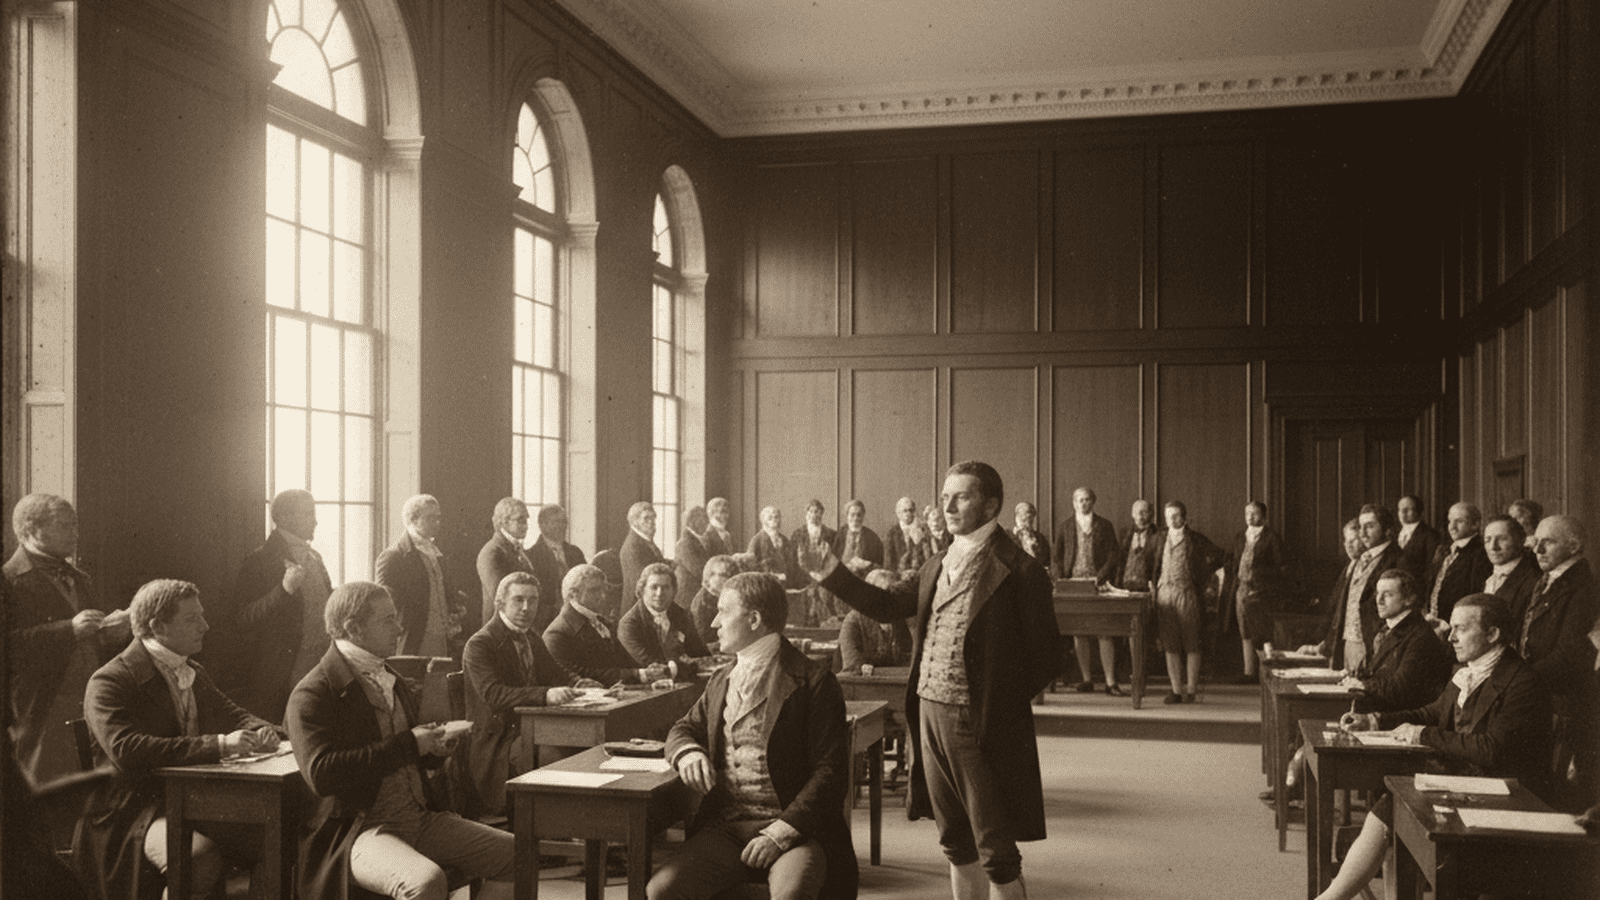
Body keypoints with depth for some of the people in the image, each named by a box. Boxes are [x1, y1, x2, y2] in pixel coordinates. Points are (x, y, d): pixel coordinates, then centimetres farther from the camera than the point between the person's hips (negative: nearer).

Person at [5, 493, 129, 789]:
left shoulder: (80, 580, 20)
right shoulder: (11, 582, -4)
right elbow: (11, 648, -18)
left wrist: (116, 629, 3)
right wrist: (69, 630, -19)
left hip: (94, 715, 6)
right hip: (42, 722, -6)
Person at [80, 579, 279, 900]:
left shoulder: (195, 673, 17)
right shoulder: (109, 683, -9)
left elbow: (231, 714, 26)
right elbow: (125, 750, -24)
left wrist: (261, 730, -1)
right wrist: (218, 745, -29)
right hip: (138, 810, -7)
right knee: (201, 861, -35)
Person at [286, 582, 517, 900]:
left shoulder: (394, 682, 18)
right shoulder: (312, 695, -8)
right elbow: (321, 774, -22)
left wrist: (434, 748, 4)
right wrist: (408, 745, -17)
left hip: (421, 818, 8)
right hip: (357, 831, -8)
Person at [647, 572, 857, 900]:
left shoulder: (812, 682, -5)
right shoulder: (721, 682, 17)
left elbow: (831, 772, -8)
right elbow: (684, 729, 28)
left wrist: (780, 833, -18)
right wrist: (687, 751, 1)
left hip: (794, 827, -5)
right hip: (725, 829, 5)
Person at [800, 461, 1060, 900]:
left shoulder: (1019, 570, -11)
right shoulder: (938, 566, 11)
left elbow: (1047, 656, -10)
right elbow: (890, 606, 20)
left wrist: (1001, 704, -11)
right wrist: (834, 577, 12)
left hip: (981, 724, -7)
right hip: (930, 713, 7)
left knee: (996, 851, 0)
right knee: (956, 842, 18)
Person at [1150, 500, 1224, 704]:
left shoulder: (1196, 539, 2)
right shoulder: (1160, 540, 13)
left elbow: (1218, 555, 10)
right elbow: (1155, 566, 24)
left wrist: (1203, 577, 7)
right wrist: (1154, 582, 10)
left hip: (1187, 593, -3)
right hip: (1164, 593, 3)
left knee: (1191, 645, -2)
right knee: (1170, 645, 1)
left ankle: (1190, 690, 3)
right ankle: (1176, 690, 5)